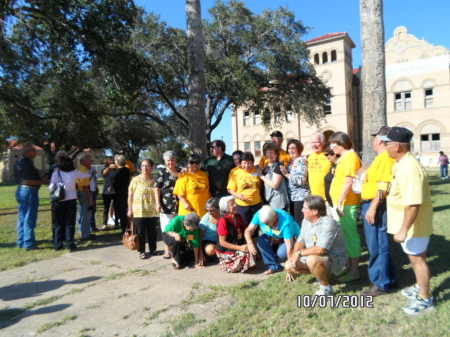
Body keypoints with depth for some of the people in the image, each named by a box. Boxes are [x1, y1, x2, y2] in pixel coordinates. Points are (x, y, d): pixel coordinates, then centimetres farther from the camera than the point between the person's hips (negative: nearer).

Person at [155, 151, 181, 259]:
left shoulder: (180, 171, 11)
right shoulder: (161, 171, 1)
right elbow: (157, 188, -3)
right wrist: (158, 203, -9)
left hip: (178, 205, 3)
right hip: (166, 205, -3)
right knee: (166, 227, 1)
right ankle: (166, 250, 12)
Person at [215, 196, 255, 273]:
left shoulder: (238, 217, 5)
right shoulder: (223, 221, -18)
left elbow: (244, 231, 15)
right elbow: (222, 242, -17)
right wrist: (239, 248, -22)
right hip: (226, 251, -8)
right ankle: (225, 264, 1)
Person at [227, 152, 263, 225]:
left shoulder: (256, 171, 0)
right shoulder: (235, 173, -8)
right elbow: (230, 189, -7)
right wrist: (238, 195, -22)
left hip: (257, 204, 2)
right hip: (242, 205, -2)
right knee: (246, 225, 10)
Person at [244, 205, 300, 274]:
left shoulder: (286, 222, -37)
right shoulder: (259, 215, -24)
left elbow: (289, 246, -36)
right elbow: (248, 230, -21)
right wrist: (250, 243, -41)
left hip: (292, 238, -5)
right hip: (273, 237, 5)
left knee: (281, 253, -32)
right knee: (260, 241, -24)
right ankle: (274, 266, -11)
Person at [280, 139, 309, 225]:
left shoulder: (301, 160, -7)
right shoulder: (290, 162, 15)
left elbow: (301, 180, -18)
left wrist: (286, 174, -14)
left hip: (300, 197, -8)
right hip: (291, 197, 8)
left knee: (300, 222, -8)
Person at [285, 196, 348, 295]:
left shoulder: (328, 223, -26)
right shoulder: (306, 221, 1)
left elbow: (320, 249, -33)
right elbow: (300, 241, 7)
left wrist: (300, 253, -22)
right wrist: (294, 256, -9)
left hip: (335, 260, -8)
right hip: (314, 257, 9)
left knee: (312, 260, -37)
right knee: (288, 265, -1)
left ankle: (326, 288, -11)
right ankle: (322, 275, 14)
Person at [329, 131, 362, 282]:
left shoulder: (350, 157, -15)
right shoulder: (344, 157, 16)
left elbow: (348, 182, -22)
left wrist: (340, 203, -22)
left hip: (346, 204, -10)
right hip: (341, 203, 10)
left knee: (350, 235, -2)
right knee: (344, 234, 18)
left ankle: (354, 270, 8)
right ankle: (347, 264, 32)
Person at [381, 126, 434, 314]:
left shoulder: (408, 168, -28)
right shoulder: (404, 163, 5)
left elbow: (413, 204, -33)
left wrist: (403, 230, -29)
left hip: (413, 226, -10)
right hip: (410, 225, 10)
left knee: (417, 258, 5)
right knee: (415, 257, 23)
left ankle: (425, 299, 21)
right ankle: (420, 287, 41)